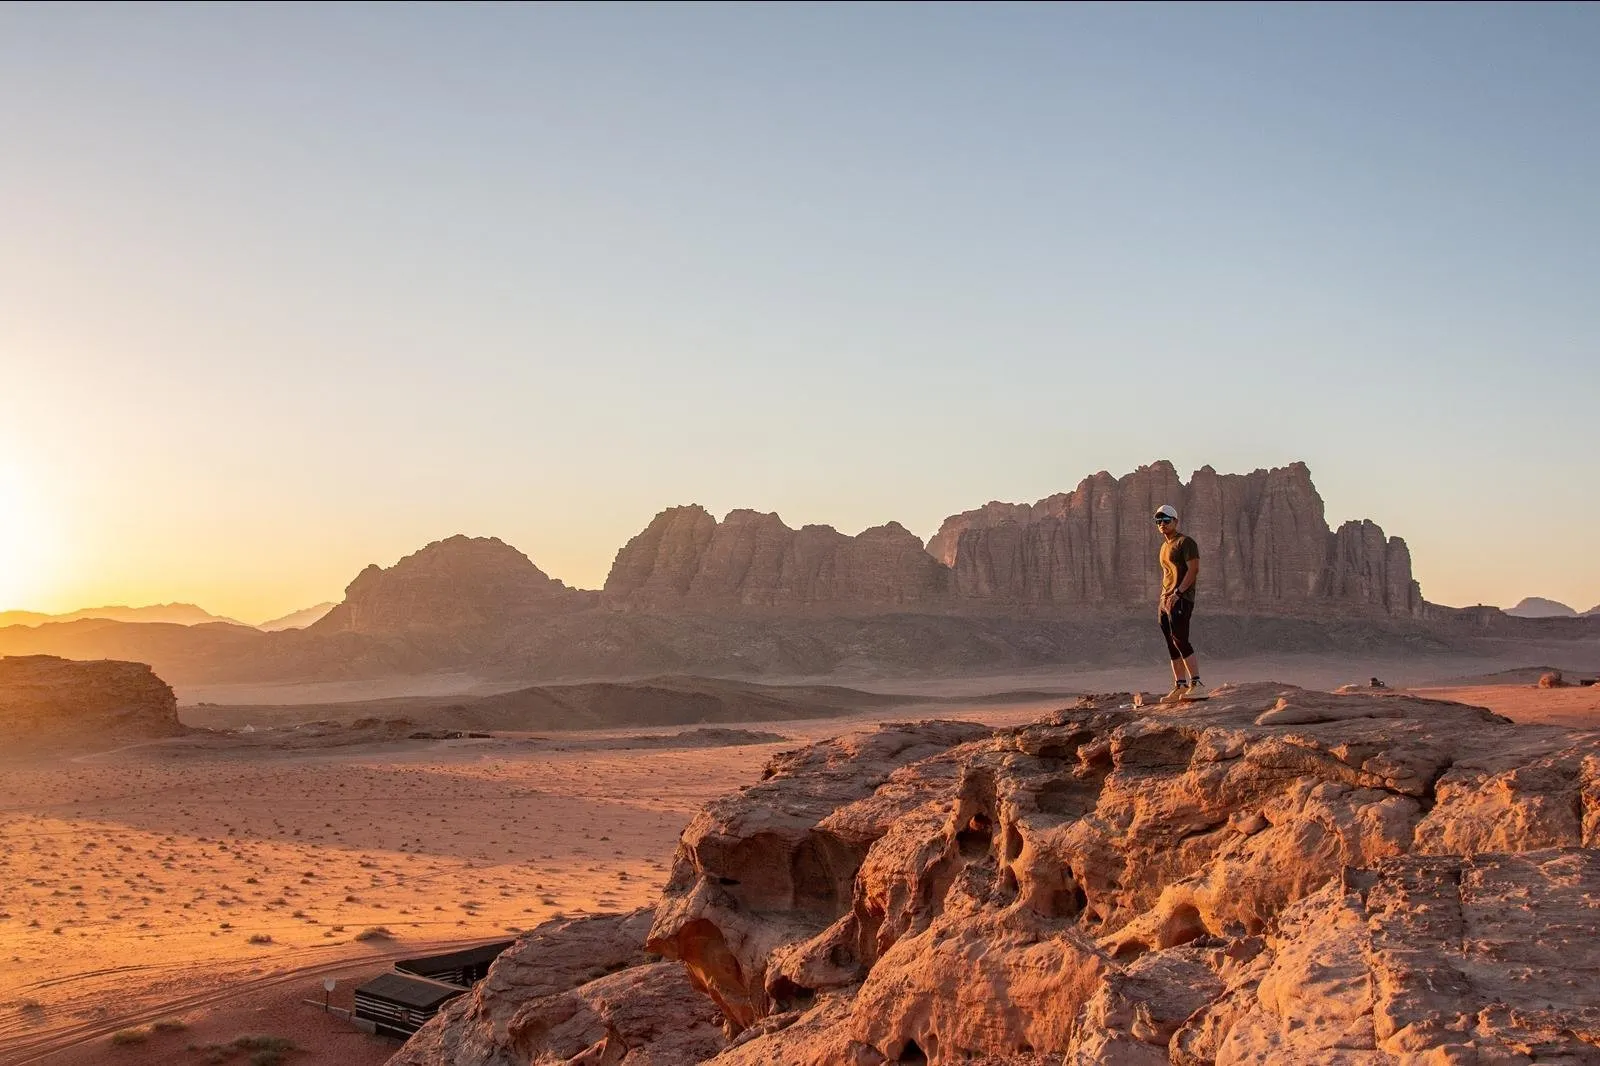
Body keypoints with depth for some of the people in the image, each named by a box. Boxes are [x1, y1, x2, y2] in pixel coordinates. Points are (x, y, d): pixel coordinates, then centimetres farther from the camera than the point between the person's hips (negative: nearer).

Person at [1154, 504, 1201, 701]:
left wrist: (1177, 593, -21)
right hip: (1166, 600, 9)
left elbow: (1193, 569, -15)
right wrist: (1164, 597, 14)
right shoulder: (1165, 546, 21)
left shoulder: (1185, 542, -6)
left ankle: (1196, 684, -18)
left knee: (1180, 640, -17)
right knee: (1172, 646, 6)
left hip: (1181, 599, -9)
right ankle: (1179, 687, 8)